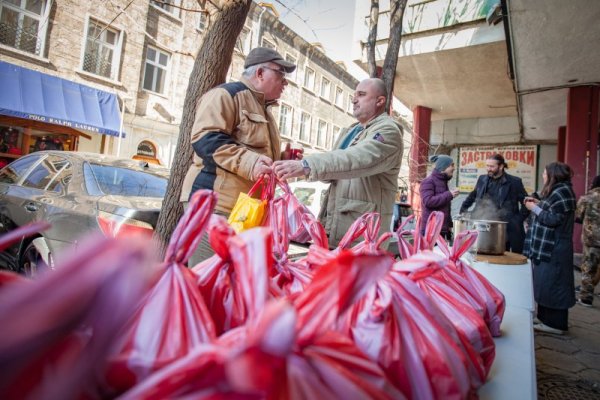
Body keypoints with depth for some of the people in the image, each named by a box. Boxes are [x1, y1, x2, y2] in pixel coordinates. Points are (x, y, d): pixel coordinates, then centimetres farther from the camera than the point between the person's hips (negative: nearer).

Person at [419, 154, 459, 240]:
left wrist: (449, 224, 20)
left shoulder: (443, 182, 20)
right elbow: (428, 201, -23)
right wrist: (449, 195, -16)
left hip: (442, 229, 9)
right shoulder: (428, 181, -8)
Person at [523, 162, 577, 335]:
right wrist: (539, 204, 8)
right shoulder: (558, 191, 15)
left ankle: (555, 323, 6)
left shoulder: (562, 191, -15)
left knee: (553, 285, -3)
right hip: (549, 247, 10)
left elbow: (553, 219, -21)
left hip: (553, 249, -10)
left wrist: (534, 208, -12)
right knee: (547, 284, 15)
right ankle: (548, 318, 24)